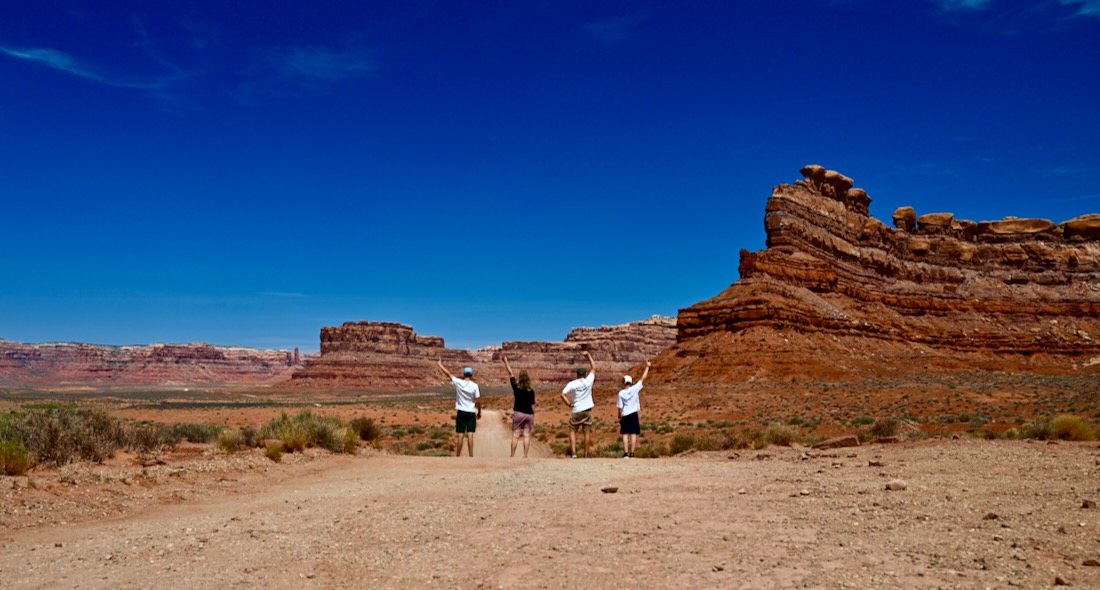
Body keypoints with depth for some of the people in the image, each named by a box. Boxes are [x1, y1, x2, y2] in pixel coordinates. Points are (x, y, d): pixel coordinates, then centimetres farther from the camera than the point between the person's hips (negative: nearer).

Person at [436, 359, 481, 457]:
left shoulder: (458, 382, -6)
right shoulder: (475, 386, -6)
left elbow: (448, 373, 5)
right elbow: (478, 401, -5)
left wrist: (439, 364, 18)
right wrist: (479, 412, 9)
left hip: (461, 412, 1)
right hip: (471, 412, 0)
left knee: (460, 434, 3)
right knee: (470, 434, -3)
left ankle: (458, 455, 8)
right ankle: (471, 455, -6)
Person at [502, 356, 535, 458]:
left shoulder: (516, 387, -5)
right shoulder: (531, 391, -2)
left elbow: (510, 373, 2)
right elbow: (532, 405, 1)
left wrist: (505, 361, 9)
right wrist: (533, 418, 10)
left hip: (518, 413, -1)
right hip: (529, 414, 1)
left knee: (515, 436, 2)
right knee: (527, 436, 4)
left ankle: (512, 455, 3)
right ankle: (525, 456, 2)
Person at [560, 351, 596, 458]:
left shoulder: (572, 384, -7)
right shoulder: (588, 381, -4)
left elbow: (562, 394, -16)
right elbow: (594, 367, 8)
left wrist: (568, 404, -5)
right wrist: (588, 355, 11)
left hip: (577, 411, -1)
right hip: (588, 410, 1)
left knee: (572, 431, 10)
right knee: (586, 432, 9)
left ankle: (574, 453, -4)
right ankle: (586, 455, 11)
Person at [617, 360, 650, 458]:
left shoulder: (621, 393, -7)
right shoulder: (635, 389, -7)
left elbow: (620, 407, -4)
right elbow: (643, 378, -3)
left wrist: (619, 417, 8)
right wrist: (647, 367, 4)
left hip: (625, 415, 0)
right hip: (634, 414, 0)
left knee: (625, 434, 5)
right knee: (633, 433, 3)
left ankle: (626, 453, -1)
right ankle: (632, 453, 0)